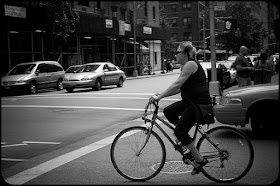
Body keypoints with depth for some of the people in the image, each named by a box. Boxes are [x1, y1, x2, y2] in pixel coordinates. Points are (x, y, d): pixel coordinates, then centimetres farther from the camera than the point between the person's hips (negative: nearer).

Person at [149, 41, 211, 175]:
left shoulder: (190, 64, -15)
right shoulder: (186, 66, 16)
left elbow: (177, 85, -22)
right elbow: (180, 88, 16)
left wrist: (159, 97, -22)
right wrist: (161, 95, 7)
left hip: (199, 103, -10)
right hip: (190, 101, 10)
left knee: (179, 131, -11)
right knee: (168, 111, 3)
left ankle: (199, 160, -4)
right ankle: (184, 137, 13)